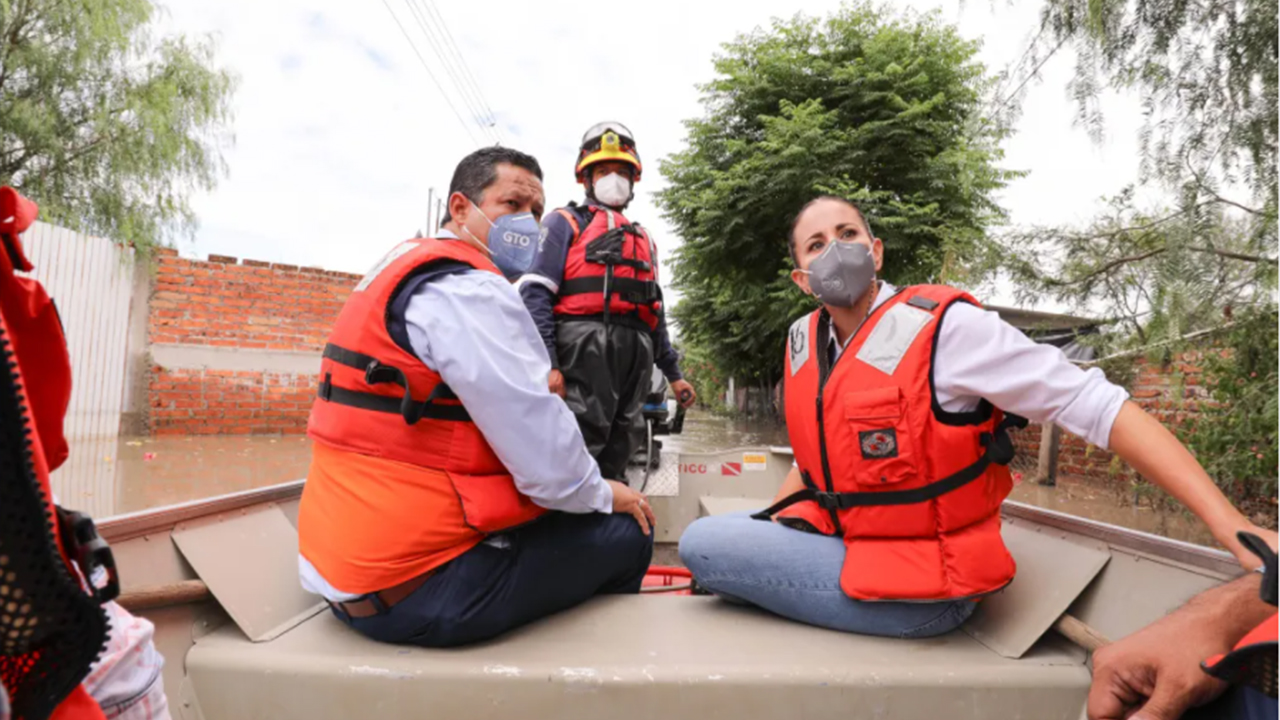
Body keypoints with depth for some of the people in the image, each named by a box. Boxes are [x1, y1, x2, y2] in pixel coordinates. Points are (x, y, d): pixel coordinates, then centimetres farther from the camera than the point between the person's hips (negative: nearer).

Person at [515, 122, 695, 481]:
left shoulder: (643, 240, 29)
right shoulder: (565, 223, 10)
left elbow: (654, 314, 30)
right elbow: (535, 293, -4)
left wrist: (673, 372, 24)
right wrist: (546, 362, -17)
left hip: (635, 358, 6)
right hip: (586, 351, -6)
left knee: (614, 459, 9)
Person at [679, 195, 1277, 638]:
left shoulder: (943, 327, -17)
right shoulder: (802, 341, 4)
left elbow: (1099, 407, -16)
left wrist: (1231, 526, -23)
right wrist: (766, 530, 10)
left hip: (920, 588, -7)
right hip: (838, 542, 7)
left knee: (702, 546, -19)